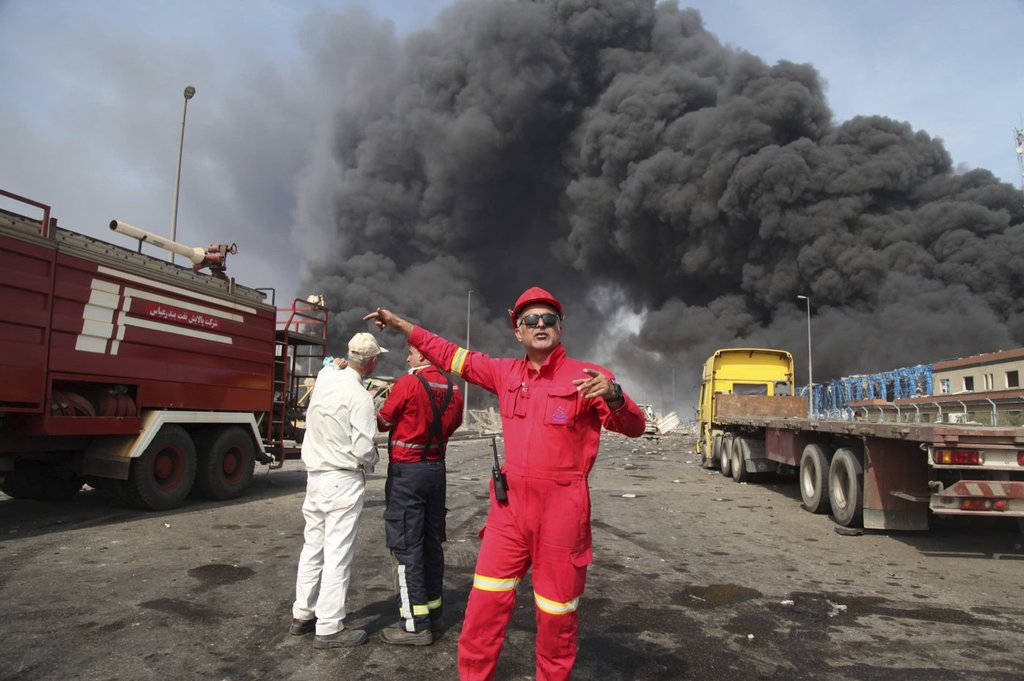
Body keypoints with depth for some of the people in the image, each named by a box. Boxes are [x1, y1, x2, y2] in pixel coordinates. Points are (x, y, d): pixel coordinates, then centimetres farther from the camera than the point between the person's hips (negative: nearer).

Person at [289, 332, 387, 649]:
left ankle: (302, 614, 31)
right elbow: (364, 449, -20)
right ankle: (329, 628, 7)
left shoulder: (325, 377, 1)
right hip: (343, 480, -8)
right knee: (338, 553, 0)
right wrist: (371, 462, 0)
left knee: (313, 546, 18)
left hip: (315, 474, 8)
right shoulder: (359, 397, -19)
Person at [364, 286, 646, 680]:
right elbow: (452, 356, 17)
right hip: (509, 505, 4)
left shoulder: (587, 377, -6)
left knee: (557, 611, 10)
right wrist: (400, 324, 20)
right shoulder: (506, 373, 7)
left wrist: (613, 395, -33)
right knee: (485, 603, 10)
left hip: (561, 509, -4)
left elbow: (633, 428, -11)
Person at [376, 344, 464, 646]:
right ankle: (433, 609, 27)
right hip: (437, 468, 7)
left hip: (406, 471, -7)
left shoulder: (407, 384, -15)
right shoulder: (453, 390, 3)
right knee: (432, 542, 16)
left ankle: (415, 624, 3)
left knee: (406, 545, -1)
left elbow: (384, 421, -5)